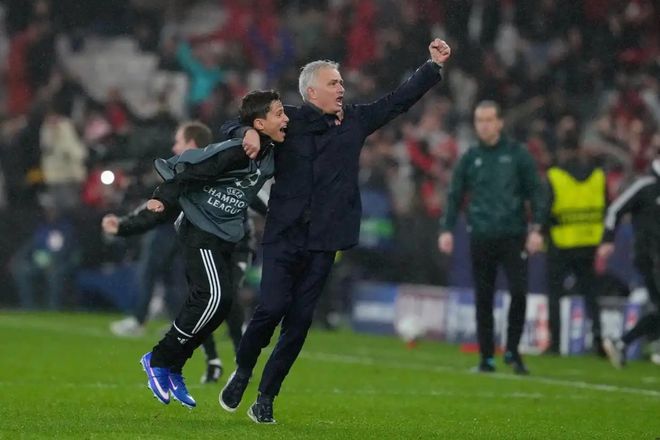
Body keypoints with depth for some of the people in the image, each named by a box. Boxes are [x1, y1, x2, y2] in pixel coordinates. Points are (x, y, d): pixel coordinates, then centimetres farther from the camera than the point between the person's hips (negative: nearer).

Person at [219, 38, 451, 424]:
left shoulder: (355, 121, 11)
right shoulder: (288, 122, 3)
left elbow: (400, 100, 15)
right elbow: (231, 128, 9)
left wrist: (434, 66, 11)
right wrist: (248, 132, -13)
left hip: (323, 243, 2)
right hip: (283, 236, -2)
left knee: (300, 320, 1)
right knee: (272, 307, -14)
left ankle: (266, 399, 10)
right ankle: (242, 371, 13)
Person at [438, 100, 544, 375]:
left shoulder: (517, 155, 3)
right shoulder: (470, 158, 8)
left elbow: (534, 192, 3)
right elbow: (455, 195, 10)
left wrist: (536, 228, -6)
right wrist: (446, 229, -2)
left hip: (513, 236, -2)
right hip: (481, 237, 2)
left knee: (518, 293, -12)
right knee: (483, 299, 3)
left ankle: (512, 350, 3)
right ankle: (486, 356, 11)